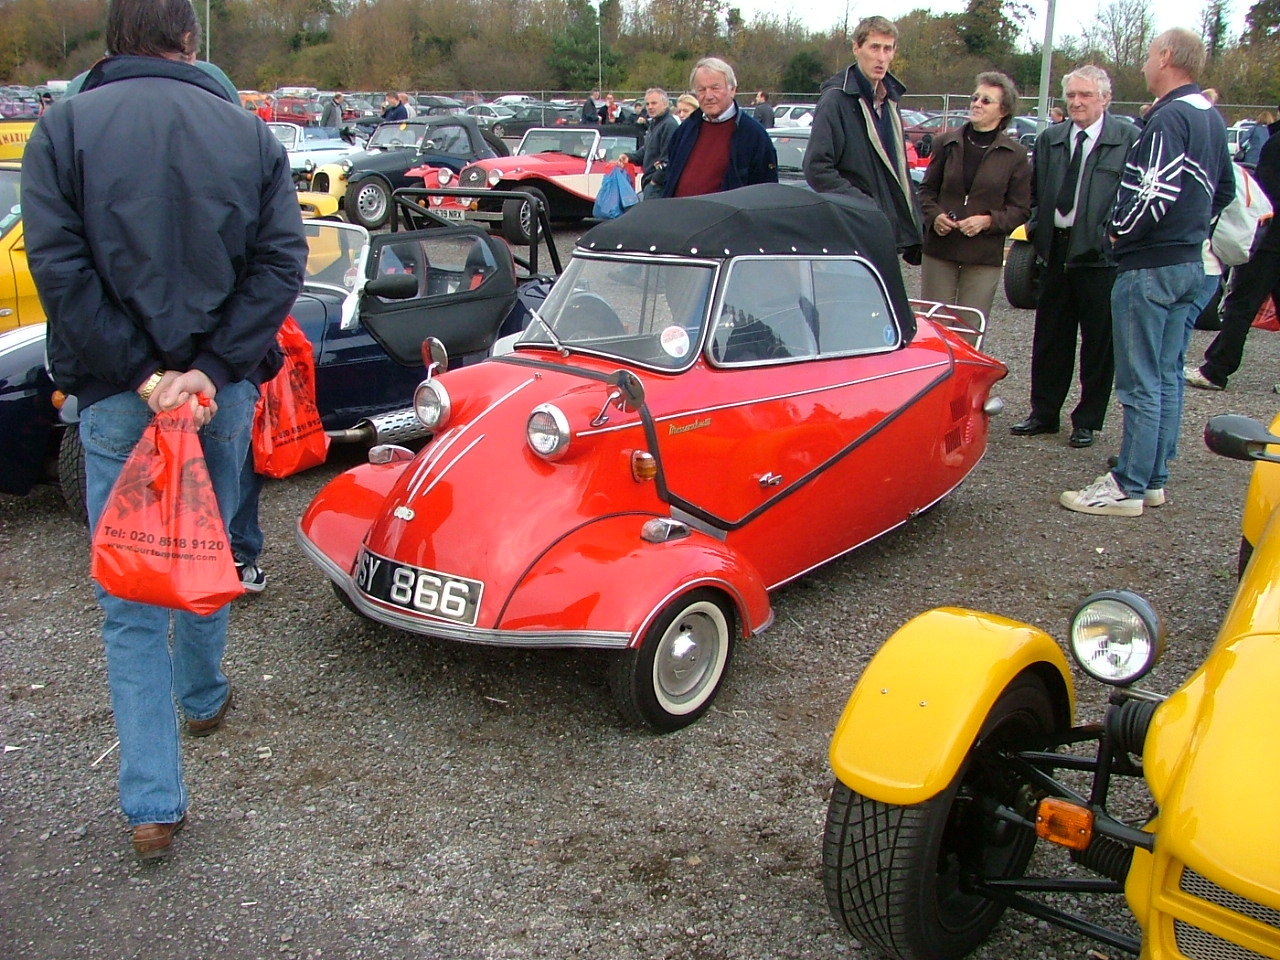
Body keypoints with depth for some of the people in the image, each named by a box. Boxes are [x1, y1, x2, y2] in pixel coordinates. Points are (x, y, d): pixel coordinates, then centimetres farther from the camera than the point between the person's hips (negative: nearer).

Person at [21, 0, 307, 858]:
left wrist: (139, 371, -11)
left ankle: (154, 805, 4)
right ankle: (203, 696, 46)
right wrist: (211, 368, -12)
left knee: (129, 600, 4)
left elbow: (59, 268, -12)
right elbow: (282, 260, -7)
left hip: (116, 398, -2)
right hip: (224, 389, 2)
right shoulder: (247, 131, 2)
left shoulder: (66, 127, -3)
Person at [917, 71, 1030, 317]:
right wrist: (934, 215, -7)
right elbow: (927, 189, 12)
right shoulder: (946, 142, 6)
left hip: (984, 256, -1)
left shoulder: (1015, 154, 1)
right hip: (939, 250, 2)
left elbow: (1021, 210, 2)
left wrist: (987, 221, -15)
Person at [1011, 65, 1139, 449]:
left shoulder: (1130, 139, -6)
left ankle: (1088, 421, 16)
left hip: (1101, 255, -5)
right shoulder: (1049, 140, 11)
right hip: (1057, 249, 5)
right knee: (1050, 337, 12)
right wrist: (1036, 225, 5)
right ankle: (1043, 413, 24)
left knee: (1098, 343, 5)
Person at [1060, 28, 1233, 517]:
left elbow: (1154, 193, -25)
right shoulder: (1212, 119, 13)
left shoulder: (1168, 118, -18)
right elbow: (1224, 190, 21)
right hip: (1188, 262, 10)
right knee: (1166, 377, 14)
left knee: (1140, 382, -4)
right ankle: (1154, 478, 22)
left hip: (1150, 265, -10)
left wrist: (1121, 232, -9)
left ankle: (1128, 487, 2)